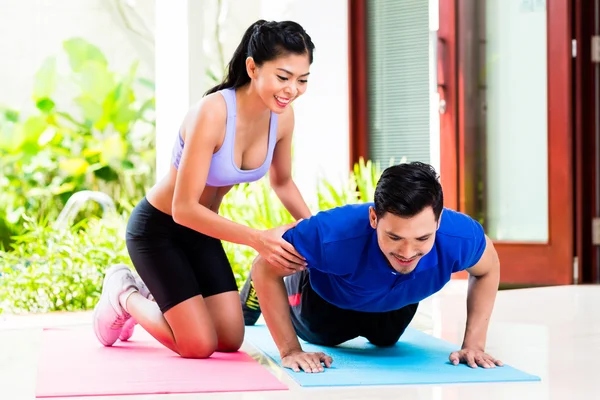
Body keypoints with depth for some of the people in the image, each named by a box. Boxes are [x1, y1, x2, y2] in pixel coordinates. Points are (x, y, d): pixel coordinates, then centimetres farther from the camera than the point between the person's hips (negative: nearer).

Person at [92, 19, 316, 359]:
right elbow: (184, 208, -32)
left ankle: (151, 294, 28)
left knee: (230, 340, 6)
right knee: (199, 346, -9)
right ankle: (123, 295, 16)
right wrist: (257, 238, -39)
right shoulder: (211, 114, -33)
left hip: (200, 229, 7)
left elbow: (282, 182, 7)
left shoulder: (283, 115, -13)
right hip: (157, 228, -7)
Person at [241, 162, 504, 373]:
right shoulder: (333, 235, -50)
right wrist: (290, 350, -31)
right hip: (327, 298, -2)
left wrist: (474, 344, -19)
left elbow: (488, 269, -15)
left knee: (385, 340, 37)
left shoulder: (459, 237, -42)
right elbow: (265, 269, -31)